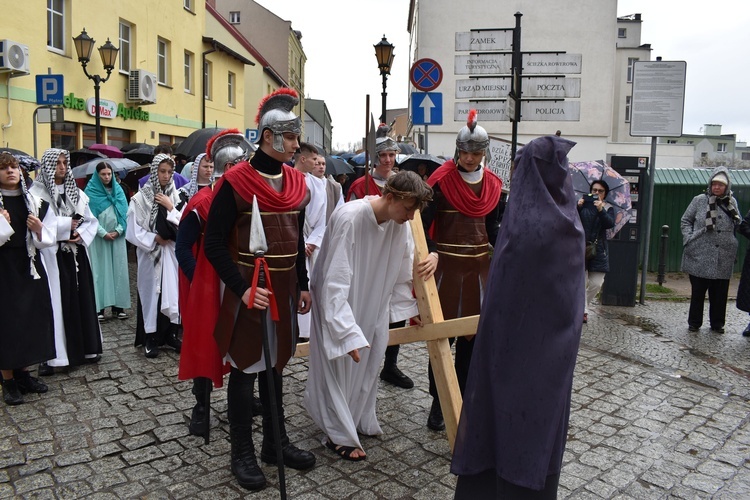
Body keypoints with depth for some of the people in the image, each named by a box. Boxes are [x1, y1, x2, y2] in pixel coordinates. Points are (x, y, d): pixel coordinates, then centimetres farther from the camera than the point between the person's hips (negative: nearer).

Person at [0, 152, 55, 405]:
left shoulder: (34, 201, 6)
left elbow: (49, 238, 5)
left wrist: (39, 229, -12)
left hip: (29, 265, 4)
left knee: (31, 318, 10)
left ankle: (23, 373, 27)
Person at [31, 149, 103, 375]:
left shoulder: (76, 192, 11)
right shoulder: (36, 193, -6)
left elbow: (91, 221, 11)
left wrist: (80, 234, -8)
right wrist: (66, 224, -12)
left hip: (77, 254, 5)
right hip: (52, 256, -5)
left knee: (82, 299, 8)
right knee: (56, 301, -4)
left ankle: (86, 348, 19)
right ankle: (50, 356, 4)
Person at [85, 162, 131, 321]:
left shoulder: (118, 190, 9)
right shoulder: (90, 191, -1)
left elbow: (124, 212, 6)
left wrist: (118, 231, -7)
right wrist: (103, 233, -13)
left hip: (117, 235, 3)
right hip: (99, 237, -3)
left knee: (118, 269, 2)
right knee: (100, 270, -3)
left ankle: (118, 306, 6)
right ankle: (99, 307, 0)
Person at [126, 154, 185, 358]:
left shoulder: (176, 197, 5)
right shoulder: (140, 198, -3)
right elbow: (133, 231, -5)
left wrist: (171, 208, -10)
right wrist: (155, 239, -11)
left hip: (172, 253, 3)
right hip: (150, 254, -2)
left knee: (172, 291, 5)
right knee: (152, 291, 2)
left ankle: (171, 333, 17)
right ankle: (150, 338, 12)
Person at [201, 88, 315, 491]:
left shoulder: (296, 182, 7)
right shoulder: (236, 182, -13)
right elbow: (214, 244, -13)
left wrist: (302, 285, 15)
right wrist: (242, 288, -21)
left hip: (286, 288, 6)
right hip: (249, 291, -6)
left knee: (275, 364, 17)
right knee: (244, 368, 6)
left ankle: (275, 442, 32)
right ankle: (242, 453, 22)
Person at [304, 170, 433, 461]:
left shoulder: (401, 223, -11)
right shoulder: (349, 218, -32)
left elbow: (403, 271, 5)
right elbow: (335, 281, -31)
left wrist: (409, 307, 12)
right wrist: (347, 331, -33)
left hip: (373, 305, 6)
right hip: (339, 302, -6)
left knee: (368, 363, 15)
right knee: (340, 364, 3)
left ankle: (361, 421, 35)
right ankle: (339, 434, 19)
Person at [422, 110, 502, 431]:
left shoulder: (492, 185, 6)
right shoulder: (441, 180, -9)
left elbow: (492, 227, 13)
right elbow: (423, 225, -13)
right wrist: (430, 252, -31)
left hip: (479, 266, 5)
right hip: (446, 266, -4)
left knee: (472, 333, 9)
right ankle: (438, 402, 14)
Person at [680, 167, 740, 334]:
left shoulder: (731, 202, 7)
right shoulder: (699, 200, 1)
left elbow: (739, 224, 16)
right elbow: (685, 220, 6)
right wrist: (689, 239, -6)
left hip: (723, 258, 2)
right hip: (700, 256, -2)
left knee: (720, 293, 8)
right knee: (697, 291, 6)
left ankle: (717, 323, 22)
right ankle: (694, 322, 18)